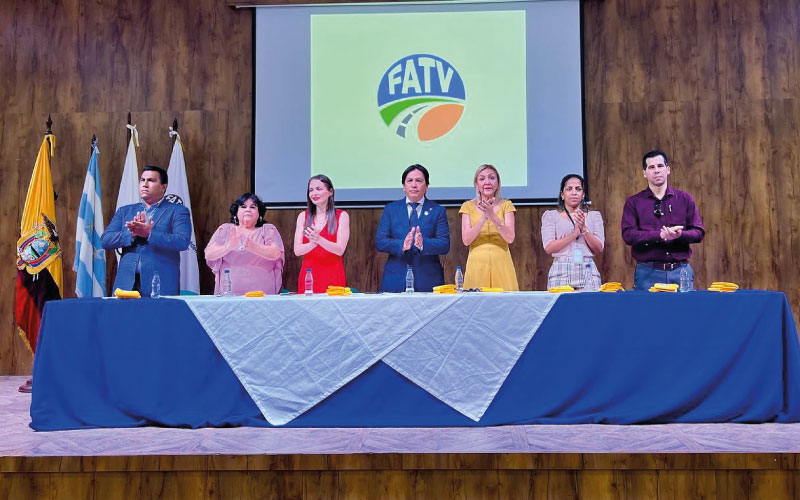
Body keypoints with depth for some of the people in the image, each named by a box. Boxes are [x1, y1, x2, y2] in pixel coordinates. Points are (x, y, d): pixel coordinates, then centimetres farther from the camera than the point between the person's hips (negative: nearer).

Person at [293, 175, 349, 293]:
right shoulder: (303, 216, 9)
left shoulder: (342, 216, 2)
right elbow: (297, 251, 0)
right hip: (308, 274, 2)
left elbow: (340, 250, -8)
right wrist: (312, 243, -20)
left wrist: (319, 239, -25)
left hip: (332, 277, -2)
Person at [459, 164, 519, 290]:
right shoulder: (468, 206, 7)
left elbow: (510, 238, -6)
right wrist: (483, 218, -17)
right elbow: (466, 240, -4)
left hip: (501, 264, 0)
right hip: (477, 264, 0)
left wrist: (493, 216, -19)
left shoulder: (506, 205, 7)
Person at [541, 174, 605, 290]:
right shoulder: (551, 216, 8)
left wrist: (584, 229, -8)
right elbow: (549, 248, -4)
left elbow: (599, 249, 5)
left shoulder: (594, 216, 14)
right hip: (561, 272, -1)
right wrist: (574, 233, -10)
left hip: (588, 272, 2)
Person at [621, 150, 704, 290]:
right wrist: (660, 235, -20)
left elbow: (699, 232, 5)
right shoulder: (633, 202, 4)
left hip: (680, 271, 2)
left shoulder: (685, 199, 10)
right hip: (648, 273, -2)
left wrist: (679, 235, -17)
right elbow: (628, 235, -8)